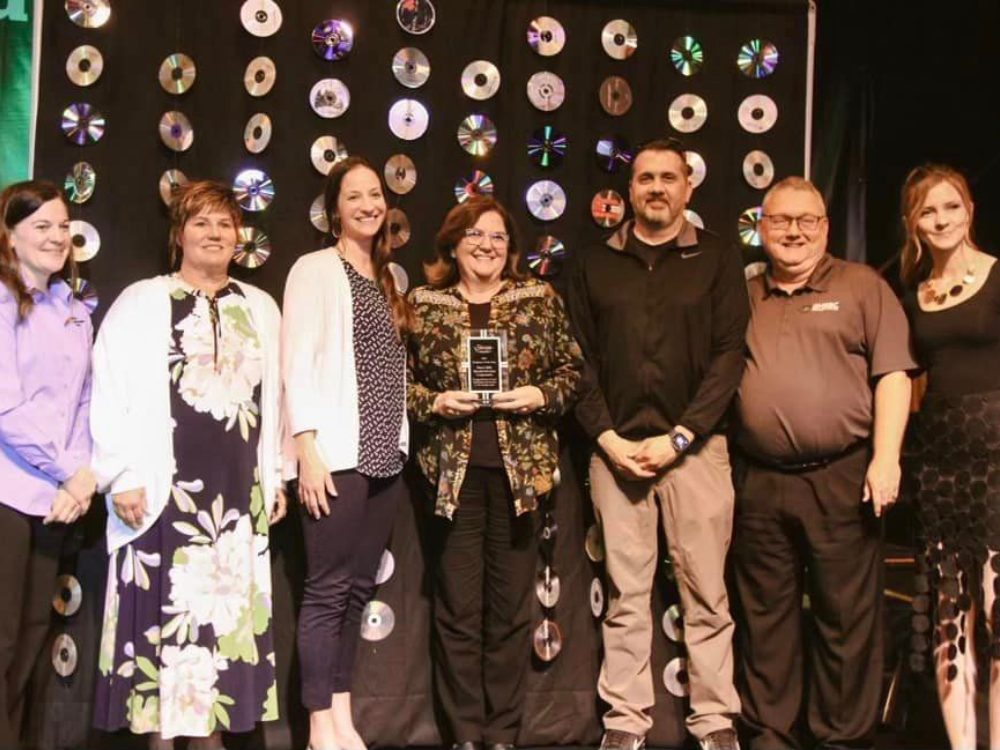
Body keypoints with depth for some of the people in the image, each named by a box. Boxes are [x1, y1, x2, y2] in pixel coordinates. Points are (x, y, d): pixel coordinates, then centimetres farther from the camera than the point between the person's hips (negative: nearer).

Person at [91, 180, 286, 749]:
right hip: (164, 485, -3)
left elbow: (276, 396, 12)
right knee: (163, 606, -1)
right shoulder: (140, 302, 1)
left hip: (238, 486, 4)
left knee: (225, 606, 6)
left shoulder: (261, 308, 13)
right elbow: (112, 393, -3)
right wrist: (122, 475, -9)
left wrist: (276, 474, 9)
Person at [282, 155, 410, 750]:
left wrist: (400, 443, 13)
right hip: (339, 453, -6)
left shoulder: (388, 277, 17)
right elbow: (298, 363, -10)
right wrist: (307, 449, -17)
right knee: (328, 588, -5)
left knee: (358, 589, 9)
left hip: (385, 454, 7)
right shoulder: (315, 269, -2)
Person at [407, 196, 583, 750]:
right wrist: (434, 403, -10)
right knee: (457, 609, 3)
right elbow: (399, 381, 8)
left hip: (519, 469, 1)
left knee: (512, 607, 6)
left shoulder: (540, 299, 7)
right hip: (454, 470, 0)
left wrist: (542, 395, -9)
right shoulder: (423, 305, 6)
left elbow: (572, 368, 9)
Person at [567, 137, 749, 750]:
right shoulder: (596, 266, 12)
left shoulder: (718, 259, 6)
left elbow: (729, 355, -1)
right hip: (616, 447, 2)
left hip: (695, 445, -1)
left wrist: (679, 436, -10)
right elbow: (581, 359, 8)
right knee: (626, 592, 4)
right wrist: (608, 437, -4)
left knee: (705, 591, 1)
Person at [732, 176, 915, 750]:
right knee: (766, 616, 10)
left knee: (847, 615, 2)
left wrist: (886, 457, -11)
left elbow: (892, 374, -2)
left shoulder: (863, 286, 5)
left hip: (841, 477, -3)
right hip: (759, 482, 4)